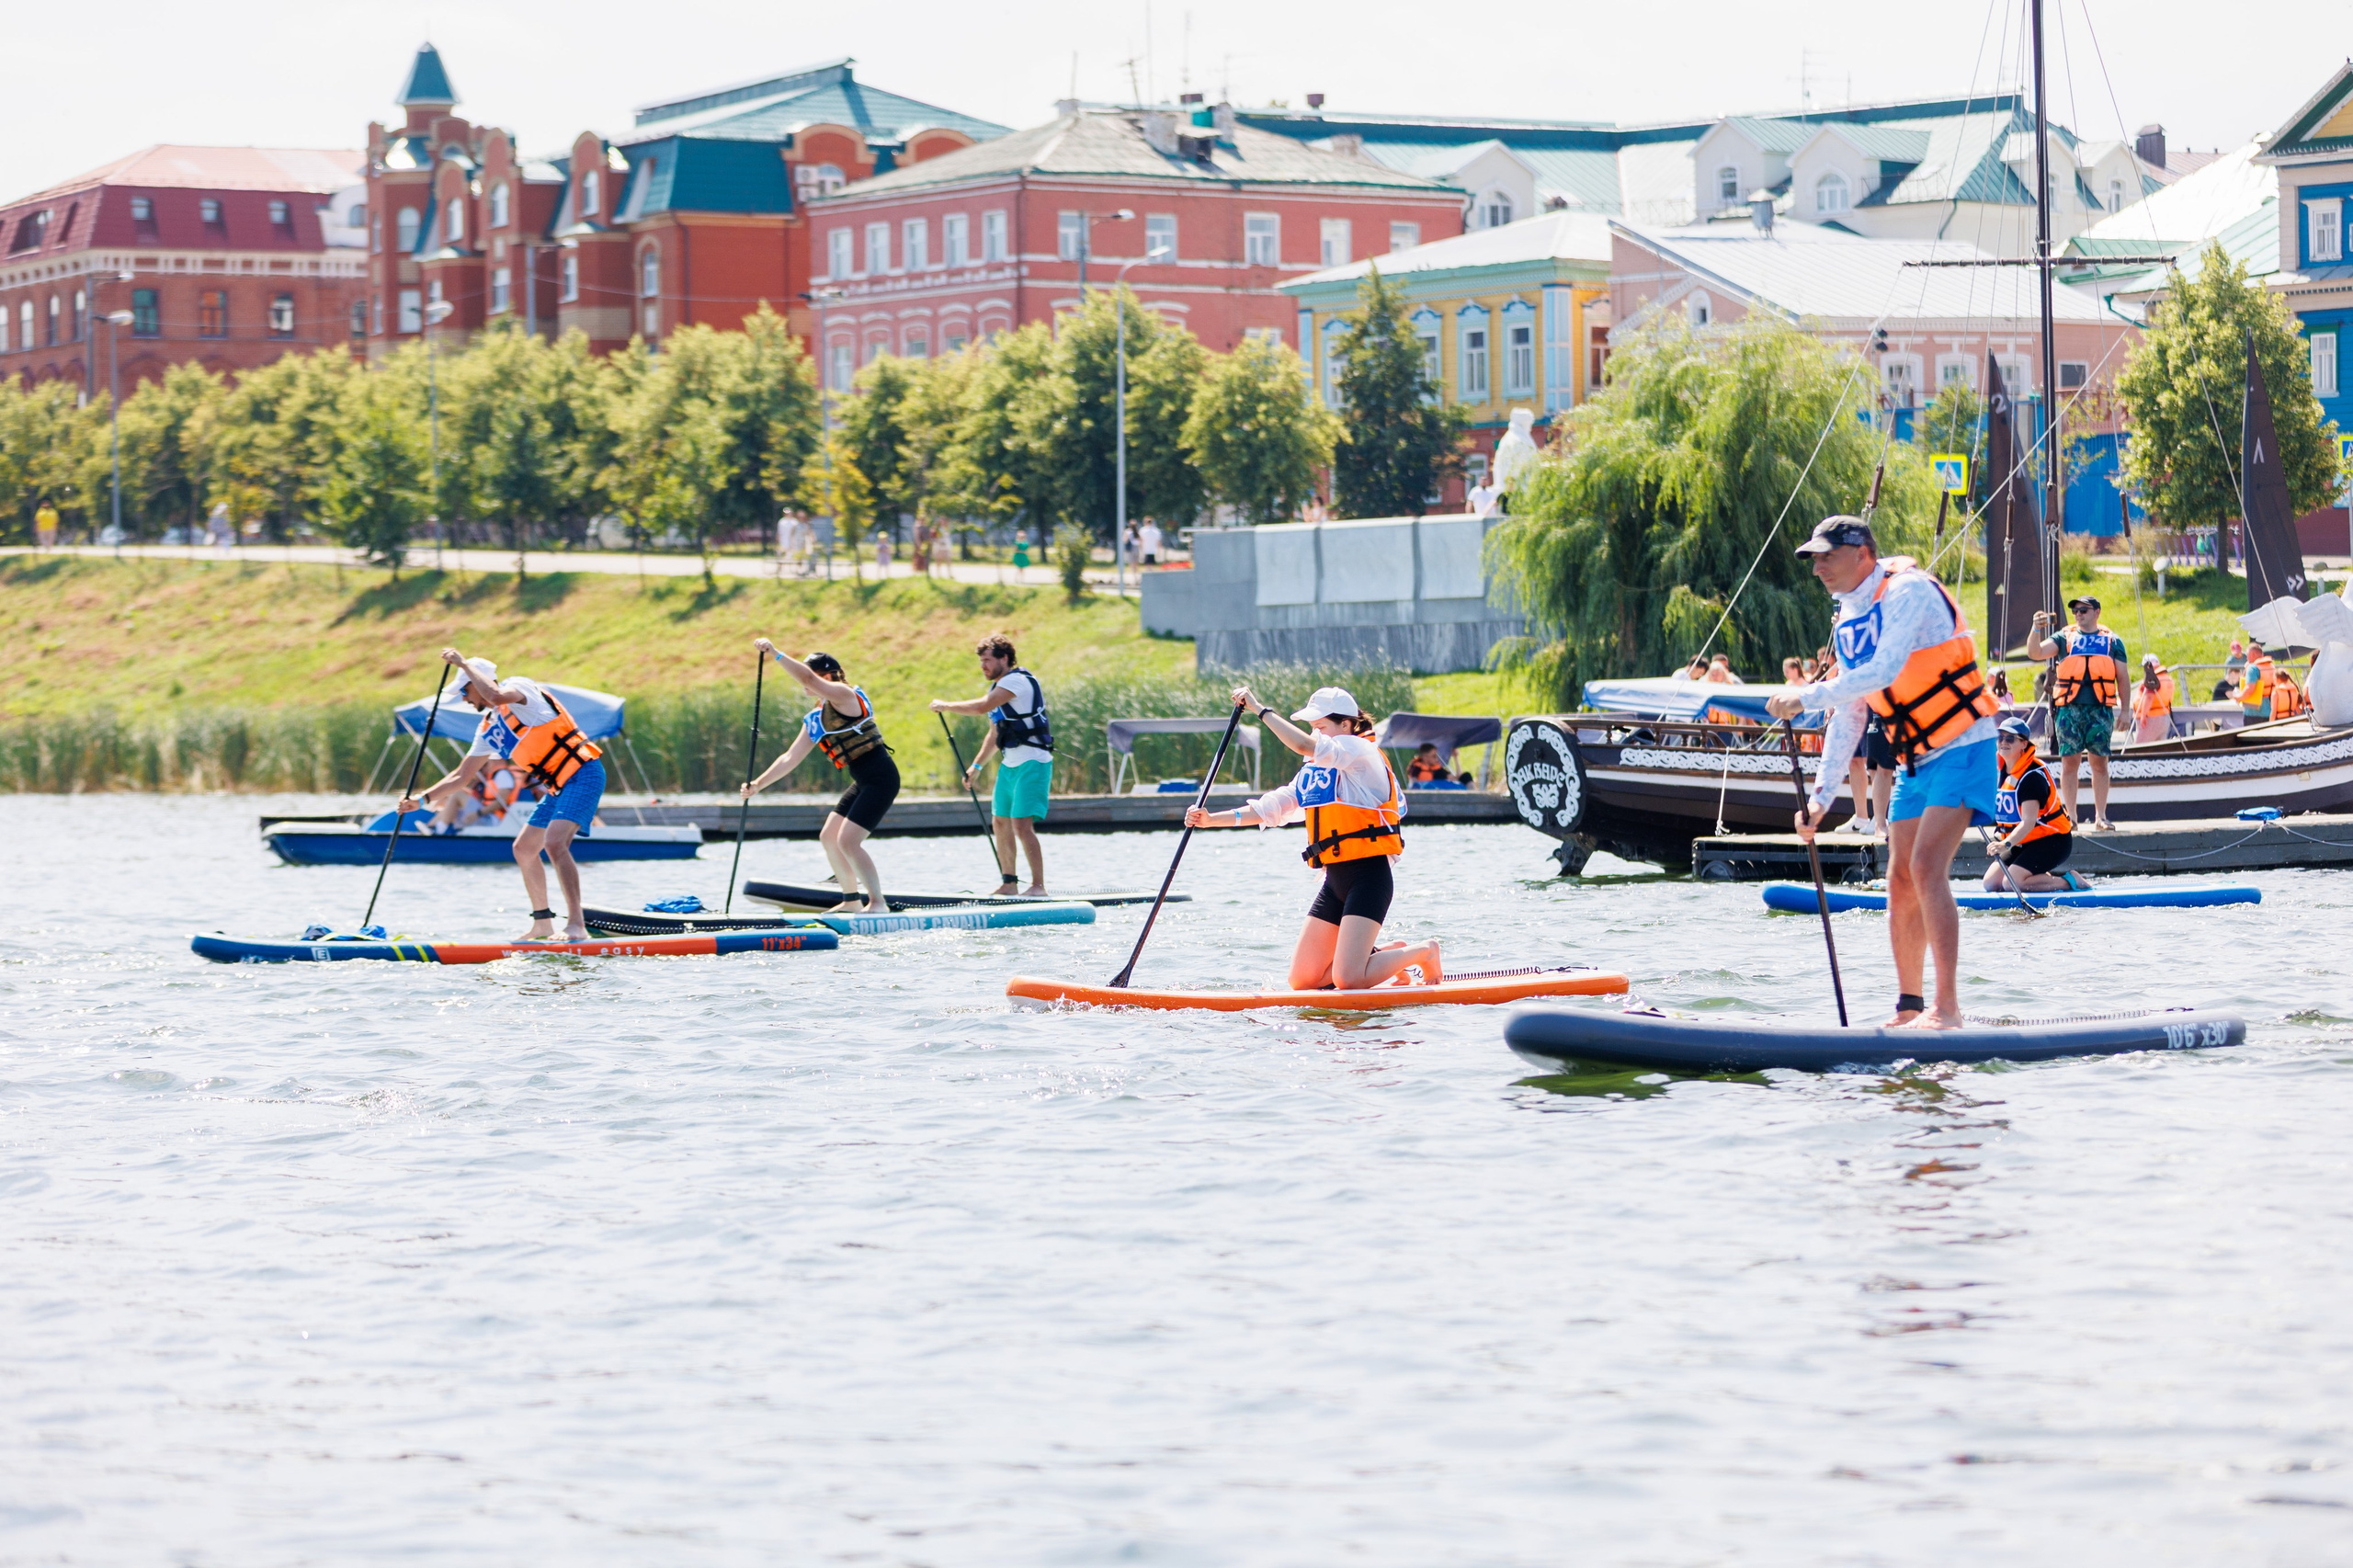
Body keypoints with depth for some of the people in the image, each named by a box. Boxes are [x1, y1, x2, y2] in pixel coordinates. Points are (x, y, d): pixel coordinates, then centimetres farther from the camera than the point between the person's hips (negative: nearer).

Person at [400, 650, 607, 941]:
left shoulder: (518, 687, -7)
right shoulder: (489, 729, 16)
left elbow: (496, 695, -33)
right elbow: (461, 776, 22)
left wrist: (463, 663, -21)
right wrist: (423, 799, 15)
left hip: (582, 774, -10)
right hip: (559, 787, 10)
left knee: (554, 843, -26)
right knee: (524, 849, 15)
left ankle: (576, 925, -33)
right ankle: (543, 923, 23)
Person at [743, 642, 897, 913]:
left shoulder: (843, 696, -11)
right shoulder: (814, 720, 15)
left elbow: (808, 678, -27)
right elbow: (790, 758, 17)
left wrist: (776, 653, -26)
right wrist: (758, 784, 10)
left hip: (881, 779, -10)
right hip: (863, 783, 10)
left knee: (848, 841, -16)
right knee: (828, 838, 14)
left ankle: (878, 903, -11)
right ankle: (852, 899, 25)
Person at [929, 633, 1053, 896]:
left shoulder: (1017, 680, -14)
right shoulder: (998, 688, 16)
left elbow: (982, 706, -25)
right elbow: (995, 734, 25)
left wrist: (946, 706, -14)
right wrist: (976, 767, 22)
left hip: (1032, 763, -10)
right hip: (1009, 764, 10)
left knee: (1022, 825, -17)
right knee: (1000, 822, 12)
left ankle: (1038, 886, -15)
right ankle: (1009, 882, 22)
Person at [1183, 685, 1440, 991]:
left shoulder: (1362, 753, -9)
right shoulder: (1312, 771, 17)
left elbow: (1304, 745, -24)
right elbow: (1270, 808, 13)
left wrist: (1260, 709, -19)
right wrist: (1211, 819, 2)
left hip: (1368, 877, -9)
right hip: (1335, 882, 9)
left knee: (1349, 980, -18)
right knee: (1302, 980, 4)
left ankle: (1423, 953, 8)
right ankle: (1386, 954, 22)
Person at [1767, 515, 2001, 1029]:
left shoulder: (1908, 592, -16)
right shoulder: (1848, 621, 11)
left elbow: (1885, 669, -29)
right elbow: (1847, 717, 14)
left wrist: (1806, 698, -30)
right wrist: (1822, 794, 7)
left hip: (1963, 751, -9)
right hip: (1916, 763, 9)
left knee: (1927, 867, -20)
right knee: (1900, 880, 6)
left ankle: (1947, 1008, -22)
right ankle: (1909, 1009, 13)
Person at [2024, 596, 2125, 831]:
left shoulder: (2112, 641, 14)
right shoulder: (2064, 637, 13)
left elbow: (2122, 677, 13)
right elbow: (2035, 653, 1)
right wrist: (2036, 629, -16)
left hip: (2100, 708, 0)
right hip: (2069, 708, 0)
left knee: (2100, 762, 0)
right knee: (2069, 760, -3)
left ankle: (2100, 817, 5)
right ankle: (2071, 816, 1)